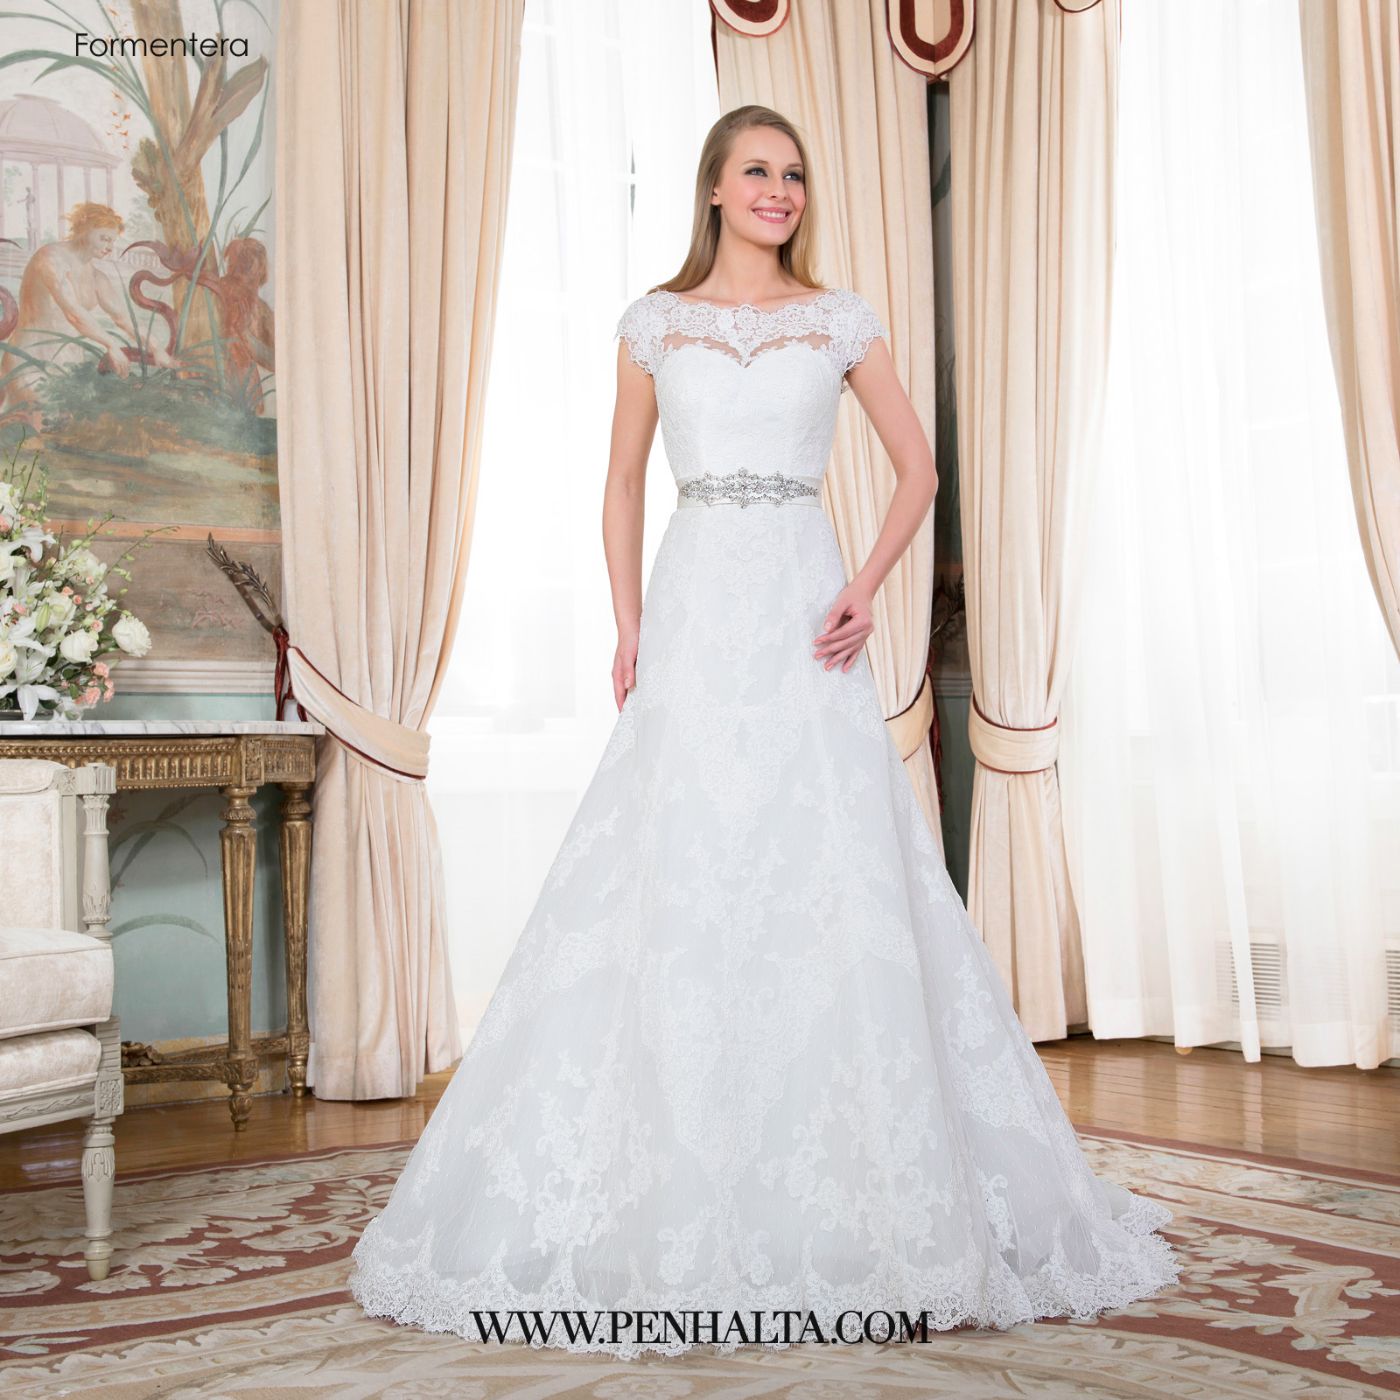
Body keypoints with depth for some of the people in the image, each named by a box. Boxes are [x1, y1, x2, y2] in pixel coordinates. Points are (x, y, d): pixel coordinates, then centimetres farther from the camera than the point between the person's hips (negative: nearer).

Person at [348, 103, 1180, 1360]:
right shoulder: (656, 322, 12)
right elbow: (624, 482, 14)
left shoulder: (842, 319, 10)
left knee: (833, 885, -3)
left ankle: (853, 1194, 9)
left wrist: (869, 585, -4)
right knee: (674, 885, -2)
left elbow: (917, 466, 10)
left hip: (804, 618, 0)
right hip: (694, 614, 1)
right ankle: (675, 1191, 8)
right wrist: (630, 624, 3)